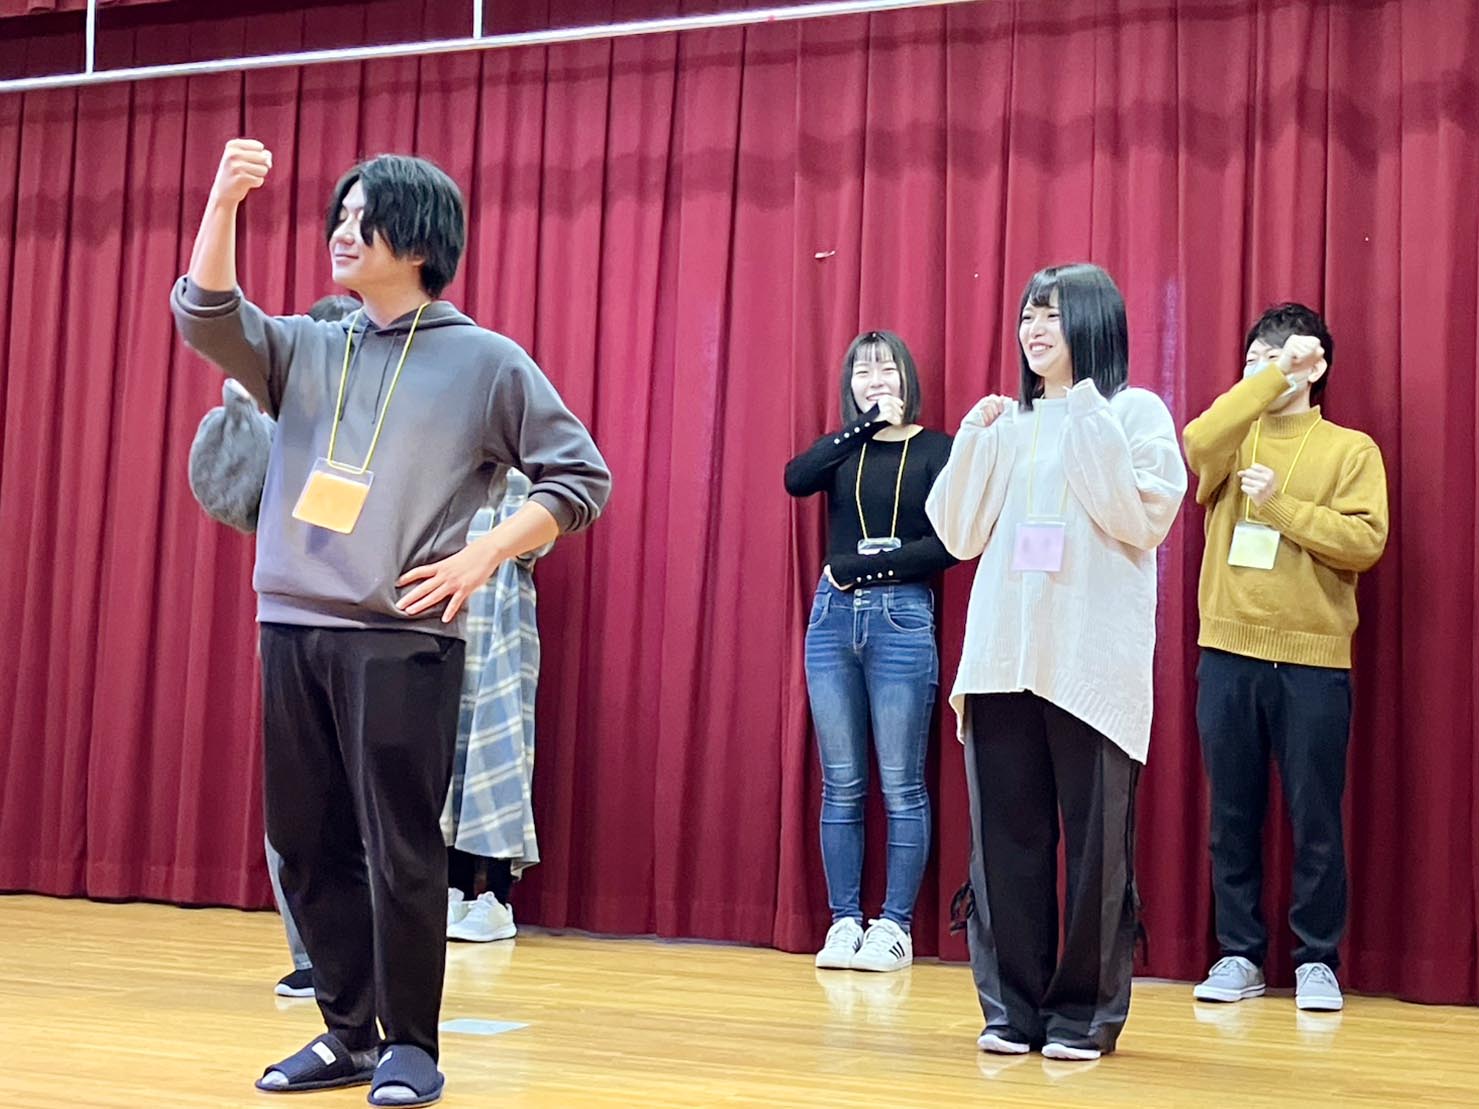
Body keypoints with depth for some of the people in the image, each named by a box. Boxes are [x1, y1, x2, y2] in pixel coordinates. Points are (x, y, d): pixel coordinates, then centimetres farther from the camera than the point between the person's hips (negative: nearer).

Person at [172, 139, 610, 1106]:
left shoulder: (486, 362, 2)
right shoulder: (305, 350, 14)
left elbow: (583, 478, 2)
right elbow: (205, 318, -2)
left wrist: (481, 556, -8)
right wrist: (224, 202, -15)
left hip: (404, 638, -5)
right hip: (292, 630, 5)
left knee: (399, 849, -4)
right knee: (308, 844, 8)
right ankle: (349, 1031, 21)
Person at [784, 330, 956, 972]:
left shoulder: (934, 449, 3)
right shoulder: (843, 450, 12)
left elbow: (948, 544, -8)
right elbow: (795, 480, -9)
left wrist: (857, 568, -9)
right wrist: (865, 423, -10)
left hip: (903, 618, -3)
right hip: (834, 618, 4)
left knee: (900, 786, 0)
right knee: (841, 786, 5)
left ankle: (895, 927, 5)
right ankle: (844, 922, 11)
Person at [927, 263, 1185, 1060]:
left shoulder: (1135, 412, 4)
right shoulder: (1008, 423, 15)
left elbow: (1146, 521, -9)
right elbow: (959, 536, 12)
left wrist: (1091, 426, -13)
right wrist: (972, 441, 1)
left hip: (1092, 662, -4)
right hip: (1002, 656, 4)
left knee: (1094, 841, -1)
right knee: (1005, 837, 4)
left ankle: (1085, 1013, 9)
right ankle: (1012, 1007, 12)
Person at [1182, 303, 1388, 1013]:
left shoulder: (1350, 449, 5)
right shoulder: (1234, 440, 12)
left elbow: (1365, 541, -7)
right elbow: (1195, 445, -13)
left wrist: (1281, 503, -13)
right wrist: (1275, 376, -11)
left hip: (1314, 661, -2)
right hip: (1228, 654, 2)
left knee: (1315, 817, 1)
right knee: (1232, 813, 6)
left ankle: (1317, 961, 11)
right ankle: (1239, 954, 15)